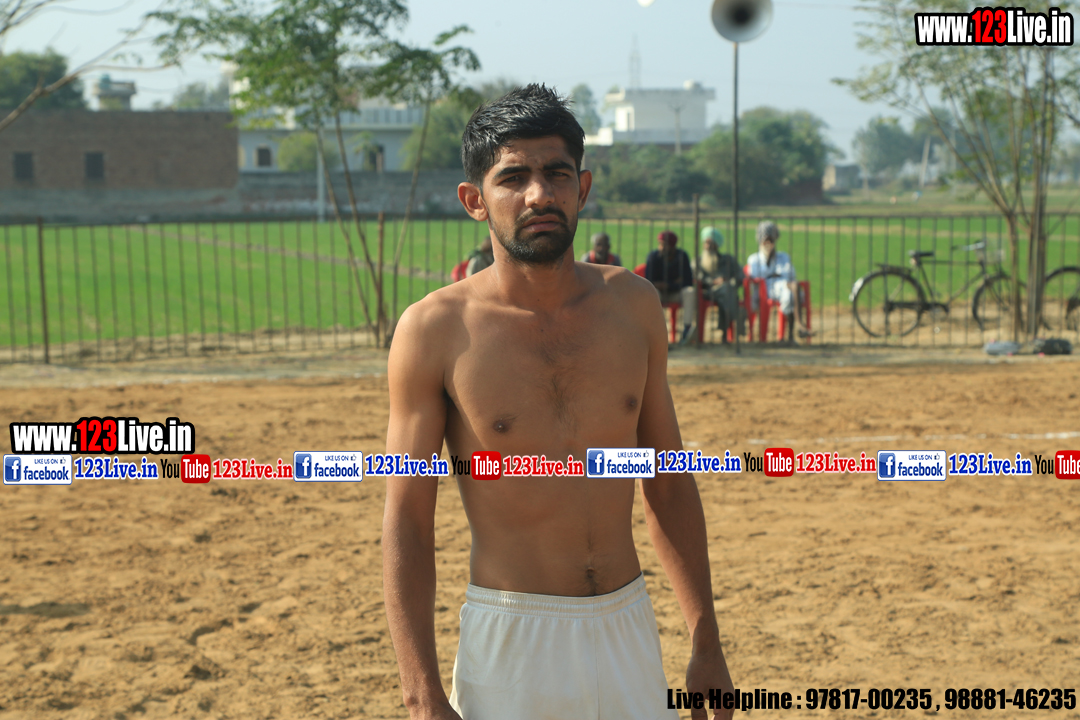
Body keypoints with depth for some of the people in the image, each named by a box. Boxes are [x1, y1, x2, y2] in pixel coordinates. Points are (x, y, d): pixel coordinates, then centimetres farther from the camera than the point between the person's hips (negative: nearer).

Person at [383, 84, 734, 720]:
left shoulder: (633, 304, 2)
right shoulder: (436, 329, -10)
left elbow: (669, 484, 8)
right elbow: (407, 523, -8)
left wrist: (706, 643, 9)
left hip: (628, 627, 3)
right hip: (510, 640, -3)